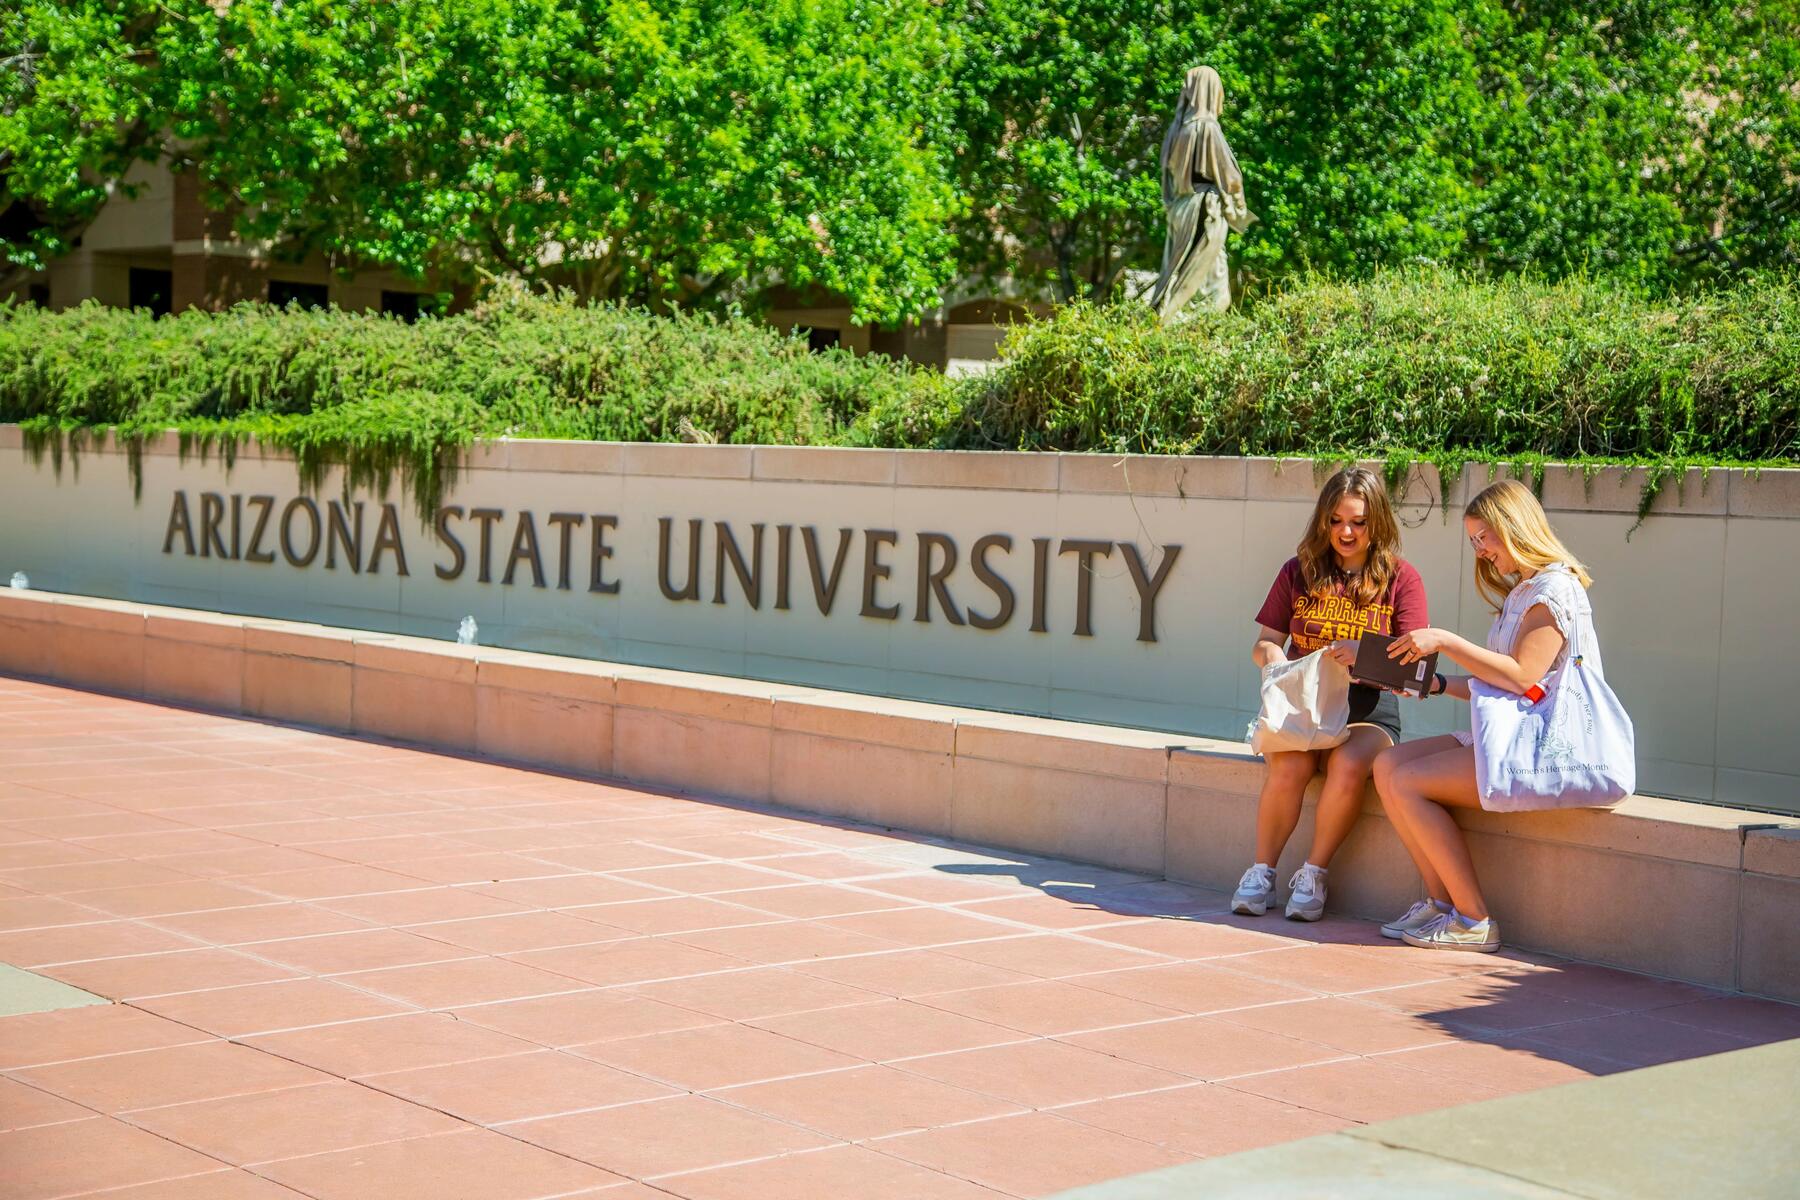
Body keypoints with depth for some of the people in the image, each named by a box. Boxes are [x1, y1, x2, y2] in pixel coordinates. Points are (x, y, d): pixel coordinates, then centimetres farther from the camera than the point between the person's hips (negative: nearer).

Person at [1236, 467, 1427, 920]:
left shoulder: (1400, 578, 4)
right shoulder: (1298, 572, 11)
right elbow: (1263, 644, 13)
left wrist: (1366, 655, -24)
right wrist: (1272, 656, -12)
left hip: (1368, 710, -1)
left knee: (1348, 765, -35)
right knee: (1289, 765, -32)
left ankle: (1313, 874, -17)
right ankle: (1261, 871, -13)